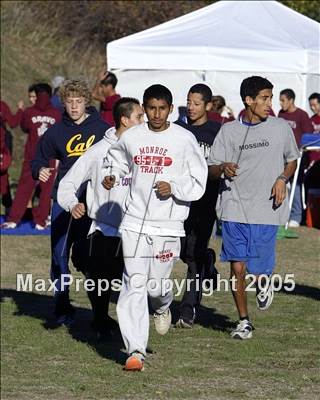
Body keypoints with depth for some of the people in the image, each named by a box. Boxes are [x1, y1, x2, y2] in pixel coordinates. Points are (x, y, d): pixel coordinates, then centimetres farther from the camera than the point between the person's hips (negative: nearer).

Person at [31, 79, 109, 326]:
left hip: (91, 202, -2)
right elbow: (39, 159, 14)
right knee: (60, 255, 0)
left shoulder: (103, 129, 1)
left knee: (82, 257, -5)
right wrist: (40, 171, -7)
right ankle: (62, 308, 9)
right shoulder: (56, 132, 6)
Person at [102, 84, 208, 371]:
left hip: (168, 226, -1)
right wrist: (111, 177, 5)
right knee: (134, 285, -8)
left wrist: (174, 188, -14)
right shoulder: (132, 137, 6)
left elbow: (198, 182, 2)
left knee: (156, 284, 3)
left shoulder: (184, 139, -2)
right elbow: (115, 161, 25)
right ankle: (136, 351, -10)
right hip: (135, 222, 2)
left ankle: (163, 307, 43)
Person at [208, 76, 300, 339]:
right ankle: (244, 322, 14)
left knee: (258, 270, -5)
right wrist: (223, 168, -18)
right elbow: (211, 170, 4)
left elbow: (292, 160, 18)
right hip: (234, 208, 0)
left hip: (266, 211, 0)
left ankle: (264, 282, 32)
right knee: (237, 268, -1)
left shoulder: (281, 128, 4)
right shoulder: (229, 131, 3)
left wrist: (282, 179, -2)